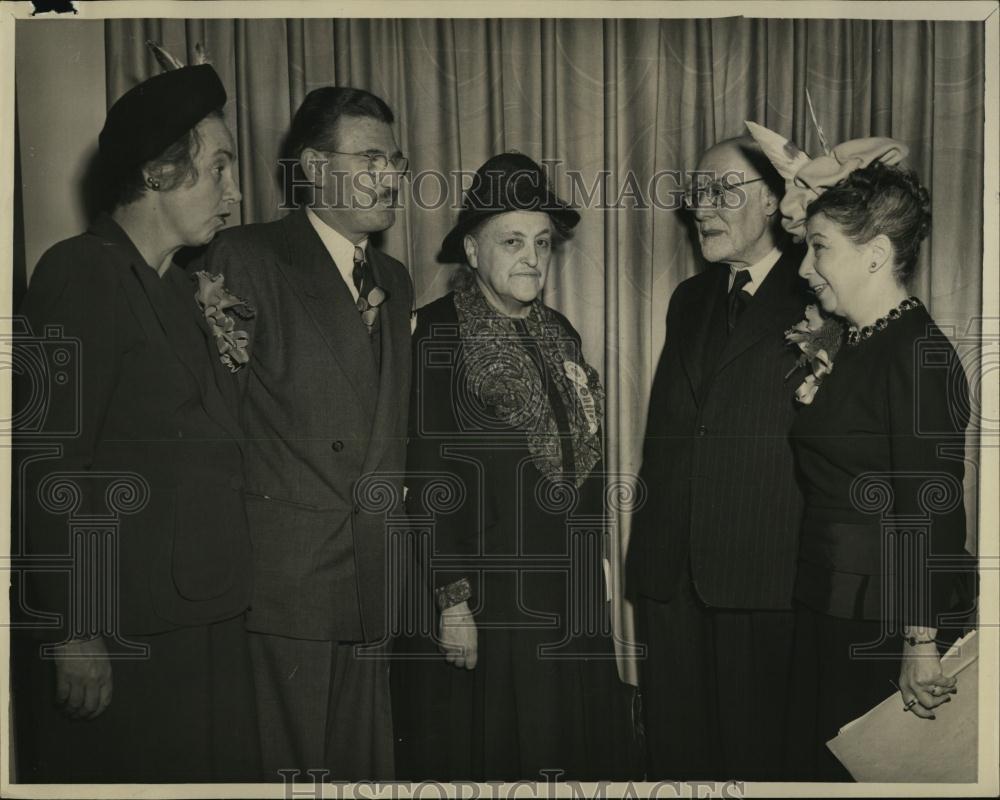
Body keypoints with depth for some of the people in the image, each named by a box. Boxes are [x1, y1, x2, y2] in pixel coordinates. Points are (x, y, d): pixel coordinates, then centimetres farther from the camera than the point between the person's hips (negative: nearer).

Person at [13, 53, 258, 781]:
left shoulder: (187, 288, 16)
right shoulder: (78, 272, -9)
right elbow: (53, 465, -15)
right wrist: (75, 632, -16)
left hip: (209, 624, 8)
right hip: (120, 638, -7)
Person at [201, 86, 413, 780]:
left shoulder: (395, 280, 17)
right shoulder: (247, 259, -5)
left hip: (372, 589, 6)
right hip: (280, 585, -6)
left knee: (367, 767, 11)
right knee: (286, 766, 3)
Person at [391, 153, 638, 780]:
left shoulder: (560, 334, 10)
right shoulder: (440, 333, -11)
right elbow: (429, 475, -14)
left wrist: (593, 571, 12)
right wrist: (452, 599, -16)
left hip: (567, 590, 6)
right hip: (479, 592, -6)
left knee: (568, 747, 15)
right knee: (482, 752, 9)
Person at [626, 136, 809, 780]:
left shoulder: (816, 297, -1)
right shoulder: (690, 298, 17)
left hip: (766, 568, -5)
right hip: (672, 567, 6)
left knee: (757, 750, 7)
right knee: (676, 746, 14)